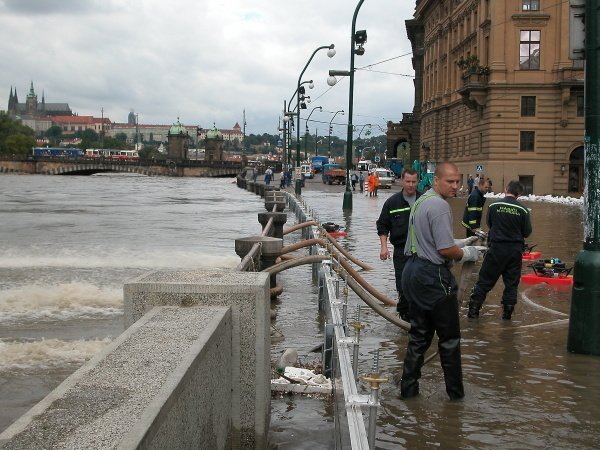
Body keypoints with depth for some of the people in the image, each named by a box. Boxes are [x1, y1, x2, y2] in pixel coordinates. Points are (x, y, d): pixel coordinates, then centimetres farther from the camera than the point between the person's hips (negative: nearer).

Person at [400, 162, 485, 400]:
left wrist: (458, 243, 17)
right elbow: (445, 250, -21)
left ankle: (408, 388, 18)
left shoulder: (421, 201, 14)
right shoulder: (439, 206, -17)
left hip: (413, 271, 10)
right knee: (449, 338, 4)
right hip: (433, 276, -9)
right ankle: (455, 392, 14)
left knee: (419, 335, 15)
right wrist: (466, 254, -2)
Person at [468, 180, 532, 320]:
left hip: (496, 248, 0)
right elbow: (527, 232, -1)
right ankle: (507, 312, 14)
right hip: (515, 250, 1)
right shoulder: (523, 210, -7)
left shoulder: (494, 206, -7)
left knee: (485, 279, 6)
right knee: (512, 282, 11)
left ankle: (473, 310, 4)